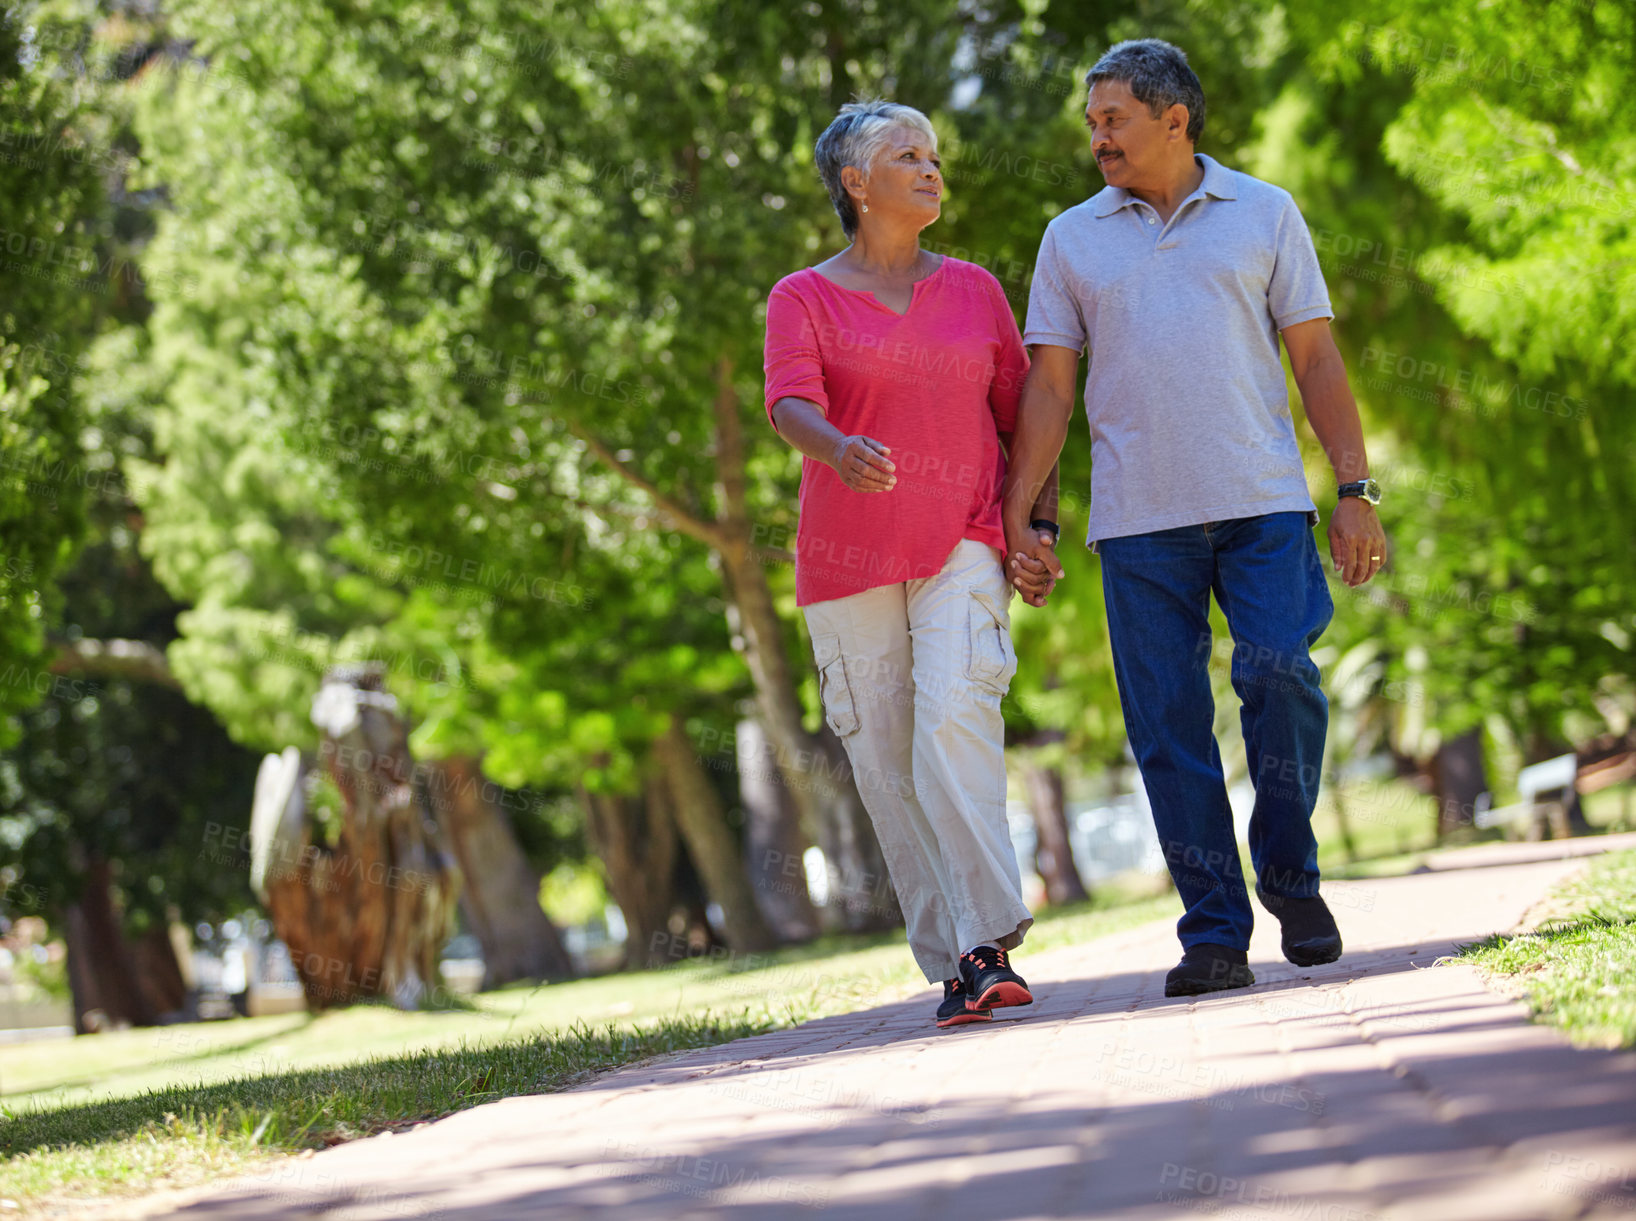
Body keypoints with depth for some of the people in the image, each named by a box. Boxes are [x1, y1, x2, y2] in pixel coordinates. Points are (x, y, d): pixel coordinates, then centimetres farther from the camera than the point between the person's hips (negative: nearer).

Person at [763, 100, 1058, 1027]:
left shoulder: (975, 290, 15)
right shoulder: (804, 299, 5)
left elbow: (1020, 415, 18)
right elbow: (790, 401, -13)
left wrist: (1042, 530, 7)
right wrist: (839, 449, -35)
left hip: (962, 543, 0)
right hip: (848, 558, 0)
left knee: (956, 719, -22)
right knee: (887, 761, -2)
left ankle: (991, 943, -26)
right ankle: (954, 966, 4)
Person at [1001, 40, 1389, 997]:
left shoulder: (1265, 214, 9)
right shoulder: (1073, 239, 12)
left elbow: (1317, 358, 7)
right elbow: (1049, 387, 11)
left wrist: (1356, 490, 0)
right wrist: (1017, 516, 2)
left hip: (1263, 504, -1)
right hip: (1137, 520, 1)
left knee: (1281, 676, -16)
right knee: (1168, 726, -2)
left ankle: (1291, 876, 6)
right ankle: (1215, 935, 3)